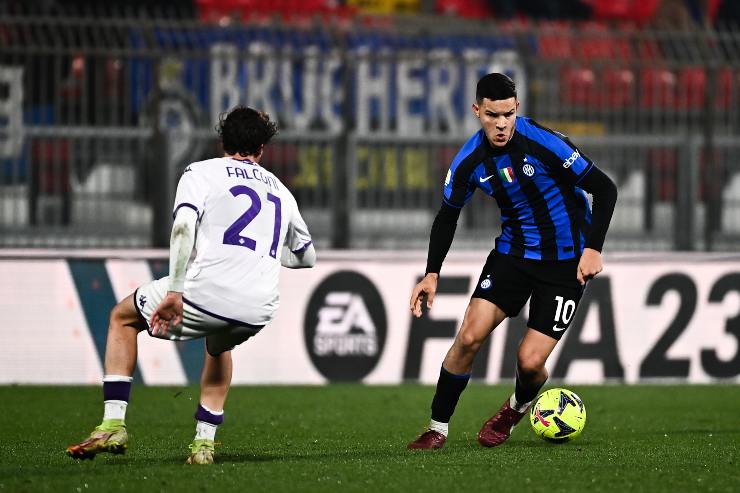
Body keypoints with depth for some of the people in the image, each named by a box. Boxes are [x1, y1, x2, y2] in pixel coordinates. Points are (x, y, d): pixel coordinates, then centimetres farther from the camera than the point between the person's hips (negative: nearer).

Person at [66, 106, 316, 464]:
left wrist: (174, 291, -13)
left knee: (122, 317, 23)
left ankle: (113, 424, 11)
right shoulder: (280, 190, 25)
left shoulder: (200, 172, 11)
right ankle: (204, 442, 27)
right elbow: (307, 257, 35)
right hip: (260, 310, 4)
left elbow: (183, 225, -9)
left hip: (207, 293, -4)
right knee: (218, 347, 40)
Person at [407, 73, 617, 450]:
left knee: (530, 361, -10)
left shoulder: (544, 143, -23)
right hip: (513, 252, 4)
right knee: (469, 337, -13)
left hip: (565, 262, -4)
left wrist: (592, 249, -24)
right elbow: (447, 217, 8)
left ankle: (517, 407, 26)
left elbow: (604, 189, -16)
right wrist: (432, 274, -3)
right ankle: (437, 428, 4)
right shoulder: (469, 161, -9)